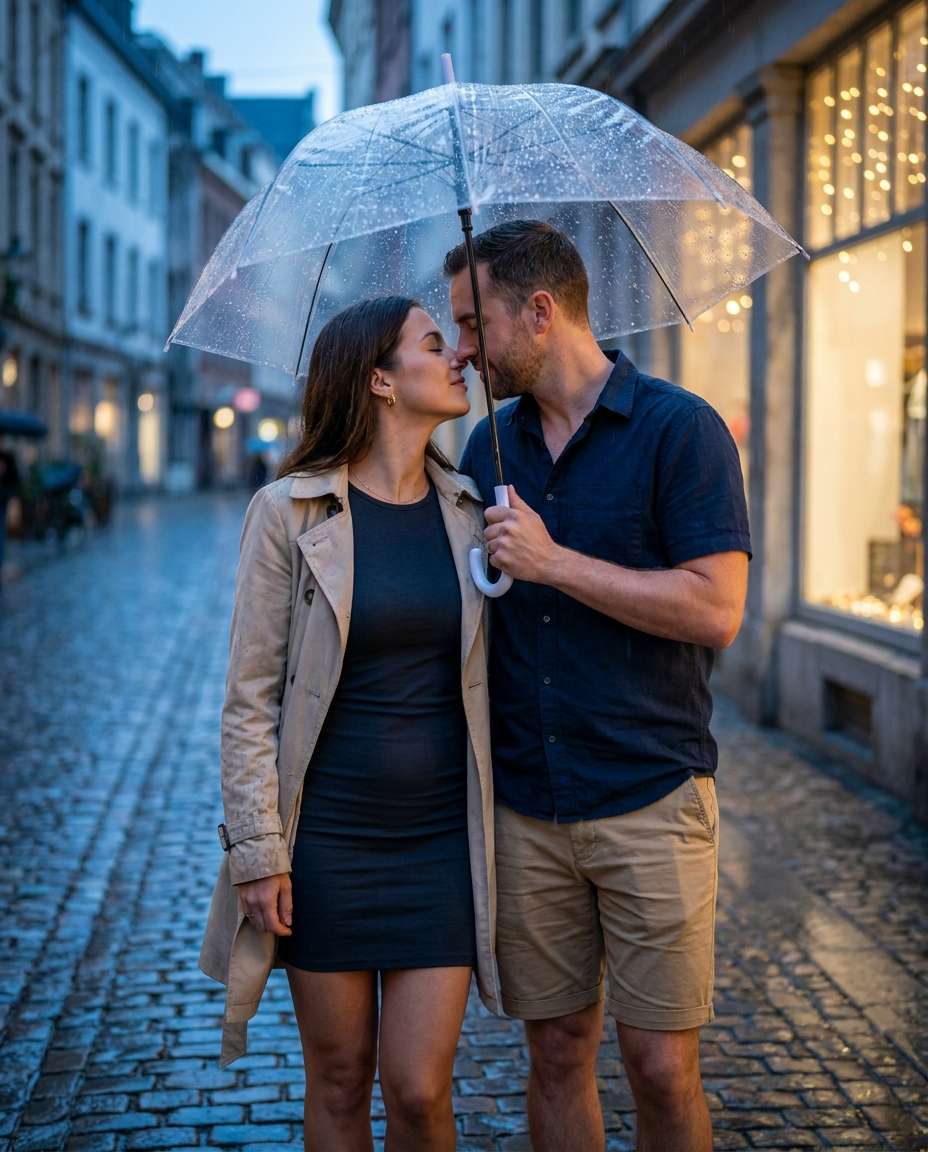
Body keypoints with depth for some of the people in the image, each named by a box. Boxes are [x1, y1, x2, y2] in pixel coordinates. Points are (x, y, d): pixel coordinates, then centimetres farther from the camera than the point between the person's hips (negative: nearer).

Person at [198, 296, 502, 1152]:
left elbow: (487, 675, 11)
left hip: (442, 833, 2)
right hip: (326, 831, -2)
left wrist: (500, 825, 8)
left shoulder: (469, 508, 5)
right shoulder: (289, 511, -5)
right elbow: (249, 695, -5)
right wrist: (258, 849, -10)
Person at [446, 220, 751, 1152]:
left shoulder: (679, 428, -7)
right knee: (557, 1052, 10)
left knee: (661, 1067, 0)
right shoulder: (487, 447, 11)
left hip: (650, 802, -4)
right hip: (524, 811, 5)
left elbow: (716, 610, -16)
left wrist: (555, 562, -17)